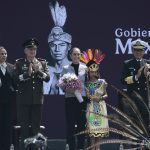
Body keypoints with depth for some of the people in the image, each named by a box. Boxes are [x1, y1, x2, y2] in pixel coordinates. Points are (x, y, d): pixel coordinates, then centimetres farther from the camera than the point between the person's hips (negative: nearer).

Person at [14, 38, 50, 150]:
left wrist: (38, 70, -15)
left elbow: (47, 78, -1)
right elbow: (16, 78, -7)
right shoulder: (19, 63, 3)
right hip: (24, 99, -2)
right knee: (25, 126, -2)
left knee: (36, 126, 4)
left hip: (37, 99, 2)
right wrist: (28, 73, -18)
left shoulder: (42, 63, 10)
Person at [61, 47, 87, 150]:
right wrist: (67, 89, -13)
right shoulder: (66, 68, 5)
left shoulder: (85, 68, 5)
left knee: (82, 123, 1)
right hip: (70, 98, 0)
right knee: (70, 124, -1)